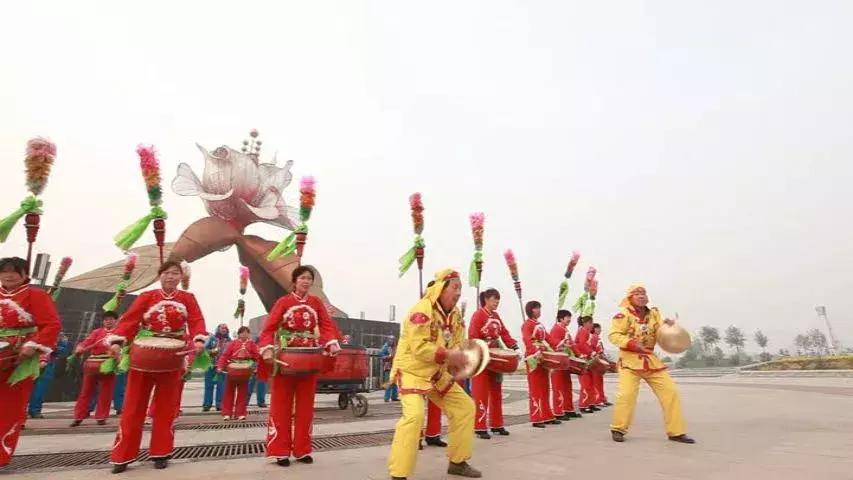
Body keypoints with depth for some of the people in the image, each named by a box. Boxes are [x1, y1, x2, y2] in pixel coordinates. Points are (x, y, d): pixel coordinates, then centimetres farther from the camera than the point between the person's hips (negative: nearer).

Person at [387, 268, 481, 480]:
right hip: (412, 372, -9)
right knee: (415, 415, -27)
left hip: (438, 374, 9)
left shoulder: (454, 314, 5)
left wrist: (459, 359, -11)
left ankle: (458, 462, 25)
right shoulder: (422, 310, -22)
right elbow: (419, 348, -28)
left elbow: (456, 344, 11)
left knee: (465, 407, 9)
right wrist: (449, 356, -29)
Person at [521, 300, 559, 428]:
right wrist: (537, 351, -40)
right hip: (534, 358, -9)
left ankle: (547, 416, 21)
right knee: (536, 389, -6)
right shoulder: (527, 324, -9)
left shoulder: (540, 325, 19)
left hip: (544, 358, 9)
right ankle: (537, 419, -1)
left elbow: (547, 339, 20)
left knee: (545, 389, 13)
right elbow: (527, 340, -24)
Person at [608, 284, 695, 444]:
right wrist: (631, 343, -27)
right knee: (626, 393, -17)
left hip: (651, 360, 6)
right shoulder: (624, 314, -10)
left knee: (670, 392, 4)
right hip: (630, 359, -6)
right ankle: (618, 429, 2)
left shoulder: (653, 313, 7)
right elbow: (613, 335, -14)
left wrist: (668, 326, -14)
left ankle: (676, 432, 18)